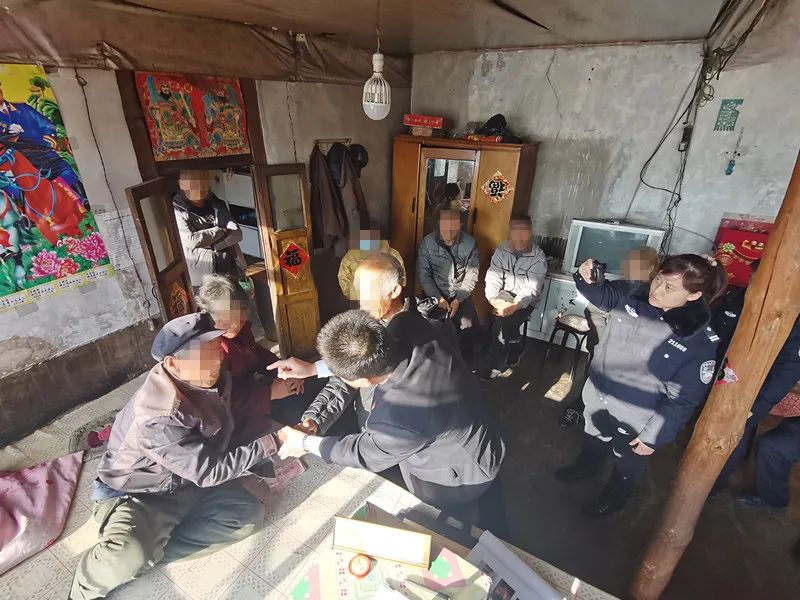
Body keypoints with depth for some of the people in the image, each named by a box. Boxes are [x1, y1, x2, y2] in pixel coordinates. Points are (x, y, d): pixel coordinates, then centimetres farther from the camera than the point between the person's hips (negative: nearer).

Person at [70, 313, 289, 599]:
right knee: (128, 557, -33)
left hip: (191, 480, 7)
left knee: (249, 514, -9)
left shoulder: (212, 377, -14)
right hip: (137, 493, -6)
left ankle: (152, 549, -3)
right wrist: (272, 442, -27)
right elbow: (208, 471, -29)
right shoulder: (158, 417, -35)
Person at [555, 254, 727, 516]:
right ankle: (585, 467, 64)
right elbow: (603, 295, 3)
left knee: (628, 464, 27)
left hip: (636, 419, -4)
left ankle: (615, 496, 57)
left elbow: (682, 400, -20)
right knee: (594, 440, 33)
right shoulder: (636, 294, -19)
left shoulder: (701, 342, -28)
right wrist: (586, 279, -19)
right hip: (598, 394, 4)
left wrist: (653, 436, -15)